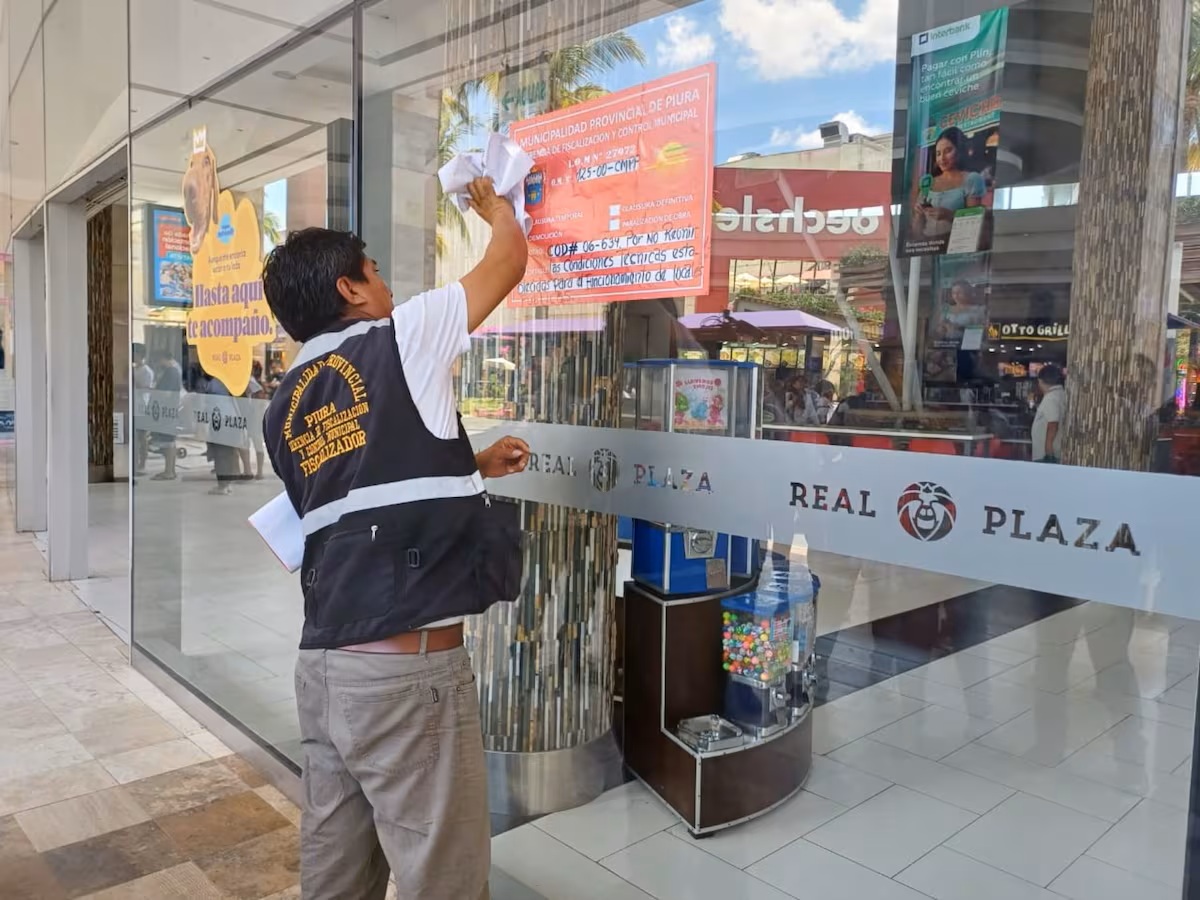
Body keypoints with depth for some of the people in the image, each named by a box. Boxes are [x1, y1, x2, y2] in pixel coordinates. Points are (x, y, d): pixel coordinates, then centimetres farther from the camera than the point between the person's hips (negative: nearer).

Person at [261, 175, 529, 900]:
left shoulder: (285, 407, 13)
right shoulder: (399, 342, -5)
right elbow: (510, 260, 7)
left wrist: (473, 467, 28)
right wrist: (496, 204, 27)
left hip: (324, 666, 8)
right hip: (409, 672, -8)